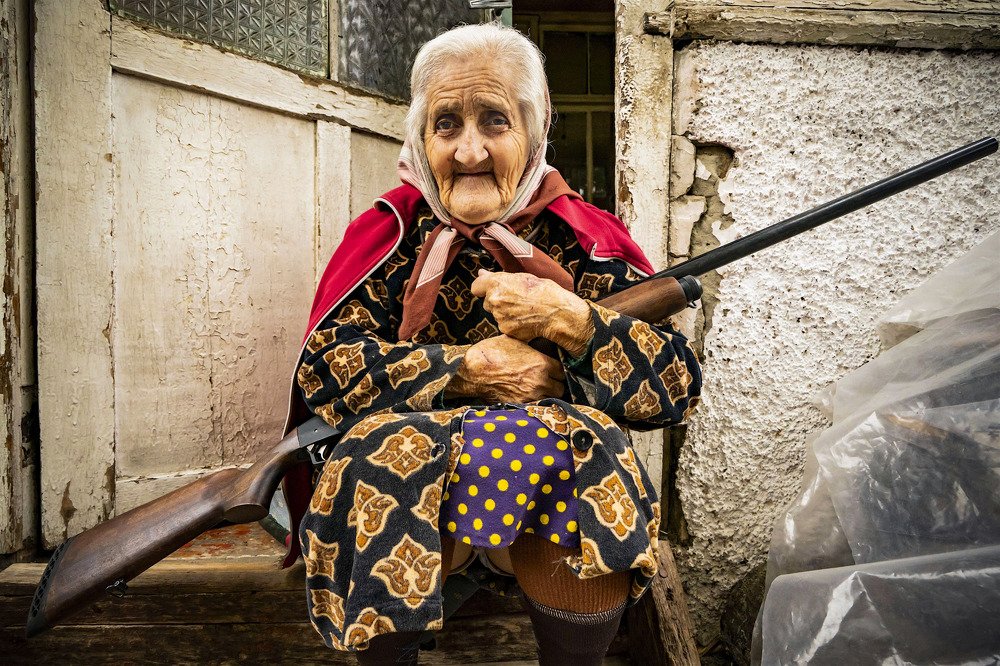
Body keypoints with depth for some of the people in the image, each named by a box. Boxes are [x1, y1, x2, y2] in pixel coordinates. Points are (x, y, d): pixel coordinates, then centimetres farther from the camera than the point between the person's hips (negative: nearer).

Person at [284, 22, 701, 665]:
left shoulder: (582, 239, 2)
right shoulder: (392, 232, 4)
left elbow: (681, 386, -6)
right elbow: (322, 367, -7)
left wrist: (570, 321, -21)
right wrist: (467, 369, -16)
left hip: (559, 461, 0)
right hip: (408, 458, 1)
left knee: (586, 455, -32)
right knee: (386, 465, -32)